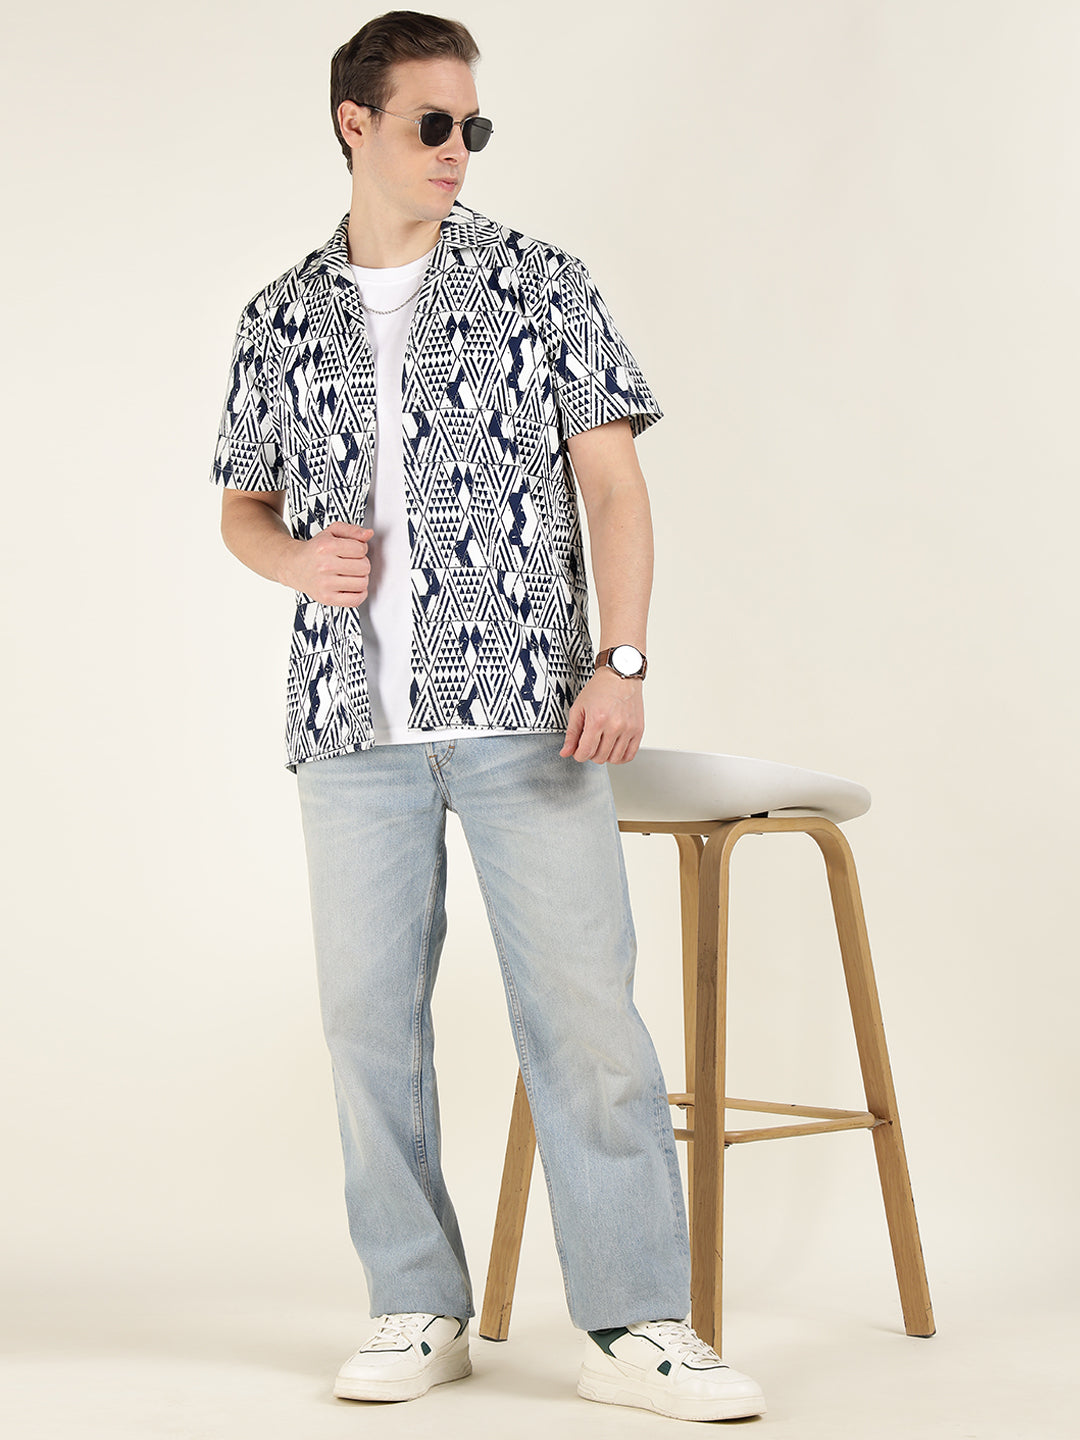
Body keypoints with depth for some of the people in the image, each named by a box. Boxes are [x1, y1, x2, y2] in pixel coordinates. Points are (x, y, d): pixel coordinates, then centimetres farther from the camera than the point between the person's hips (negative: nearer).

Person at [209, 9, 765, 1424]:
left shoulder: (540, 284, 5)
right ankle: (419, 1310, 18)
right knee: (370, 1015, 5)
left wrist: (621, 659, -9)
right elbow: (241, 505, 19)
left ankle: (637, 1323, 1)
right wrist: (298, 559, -4)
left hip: (528, 711, -2)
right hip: (355, 722, 3)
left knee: (583, 1005, -6)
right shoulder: (281, 320, 11)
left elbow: (612, 478, 2)